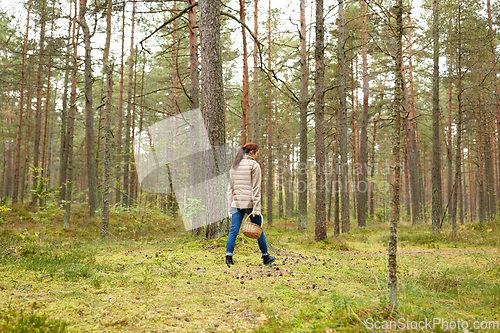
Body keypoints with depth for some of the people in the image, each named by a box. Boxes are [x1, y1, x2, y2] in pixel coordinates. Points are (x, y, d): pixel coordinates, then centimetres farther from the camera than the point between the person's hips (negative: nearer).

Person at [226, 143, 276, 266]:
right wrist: (256, 208, -13)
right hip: (250, 203, -4)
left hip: (236, 203, 4)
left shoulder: (234, 166, 12)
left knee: (233, 231, 2)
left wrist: (230, 207, 12)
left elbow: (230, 188, 11)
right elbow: (256, 188, -11)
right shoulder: (254, 165, -6)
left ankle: (228, 256, -9)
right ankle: (265, 257, 21)